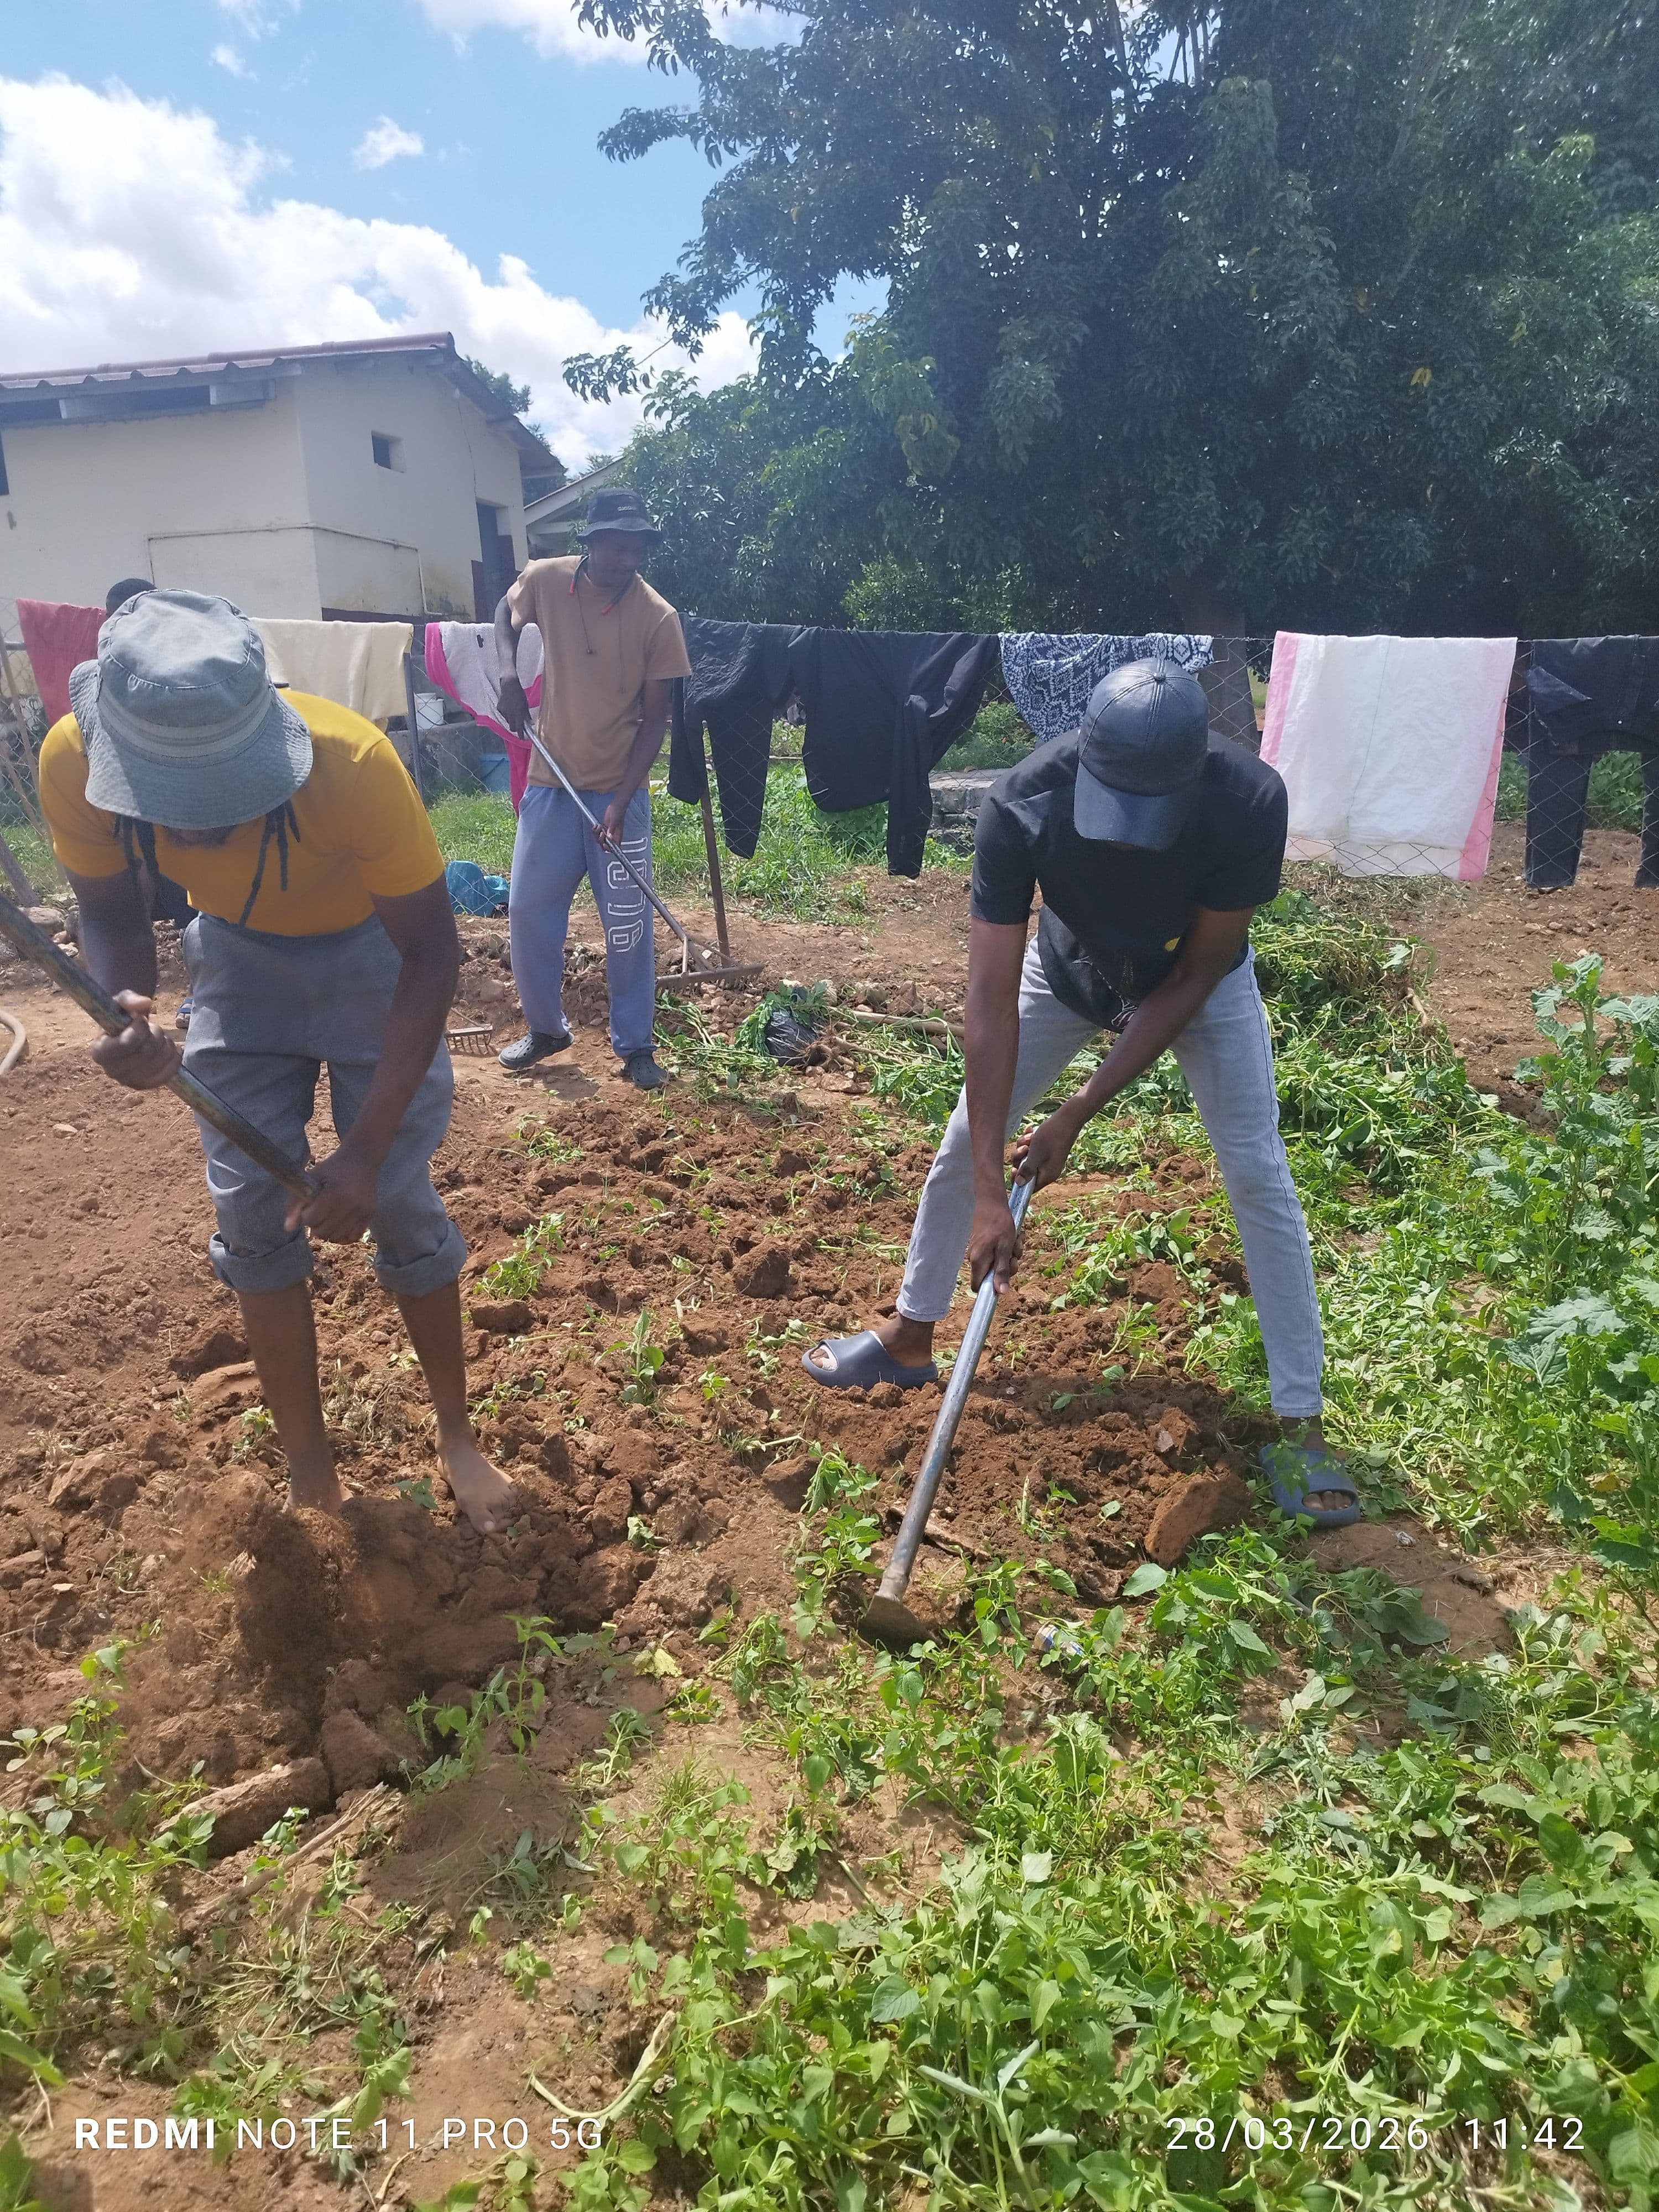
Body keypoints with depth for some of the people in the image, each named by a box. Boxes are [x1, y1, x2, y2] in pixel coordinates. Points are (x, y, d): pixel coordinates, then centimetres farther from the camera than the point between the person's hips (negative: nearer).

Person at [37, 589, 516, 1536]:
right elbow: (112, 914, -10)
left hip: (369, 948, -3)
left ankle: (458, 1432, 19)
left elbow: (431, 957, -28)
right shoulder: (73, 758, -28)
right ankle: (310, 1474, 17)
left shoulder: (354, 762, -38)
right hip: (238, 952, 3)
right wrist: (129, 1011, -35)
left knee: (400, 1201, -4)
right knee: (253, 1215, 0)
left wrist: (365, 1148, -33)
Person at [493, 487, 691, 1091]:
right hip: (550, 784, 3)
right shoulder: (545, 580, -5)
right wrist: (508, 673, -3)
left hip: (618, 792, -3)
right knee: (527, 911, 7)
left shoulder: (658, 617, -12)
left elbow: (654, 719, -9)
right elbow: (506, 613, 18)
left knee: (628, 925, 0)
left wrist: (620, 801, -17)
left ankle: (636, 1045, 14)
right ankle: (545, 1028, 26)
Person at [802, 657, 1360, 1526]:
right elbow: (992, 1002, -36)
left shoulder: (1250, 803, -37)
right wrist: (988, 1192, -38)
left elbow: (1192, 980, -25)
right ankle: (910, 1339, 23)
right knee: (966, 1140, 1)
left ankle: (1300, 1423, 5)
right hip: (1068, 969, 1)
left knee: (1258, 1174, -9)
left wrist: (1077, 1114, -27)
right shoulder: (1021, 804, -37)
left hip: (1197, 979, -1)